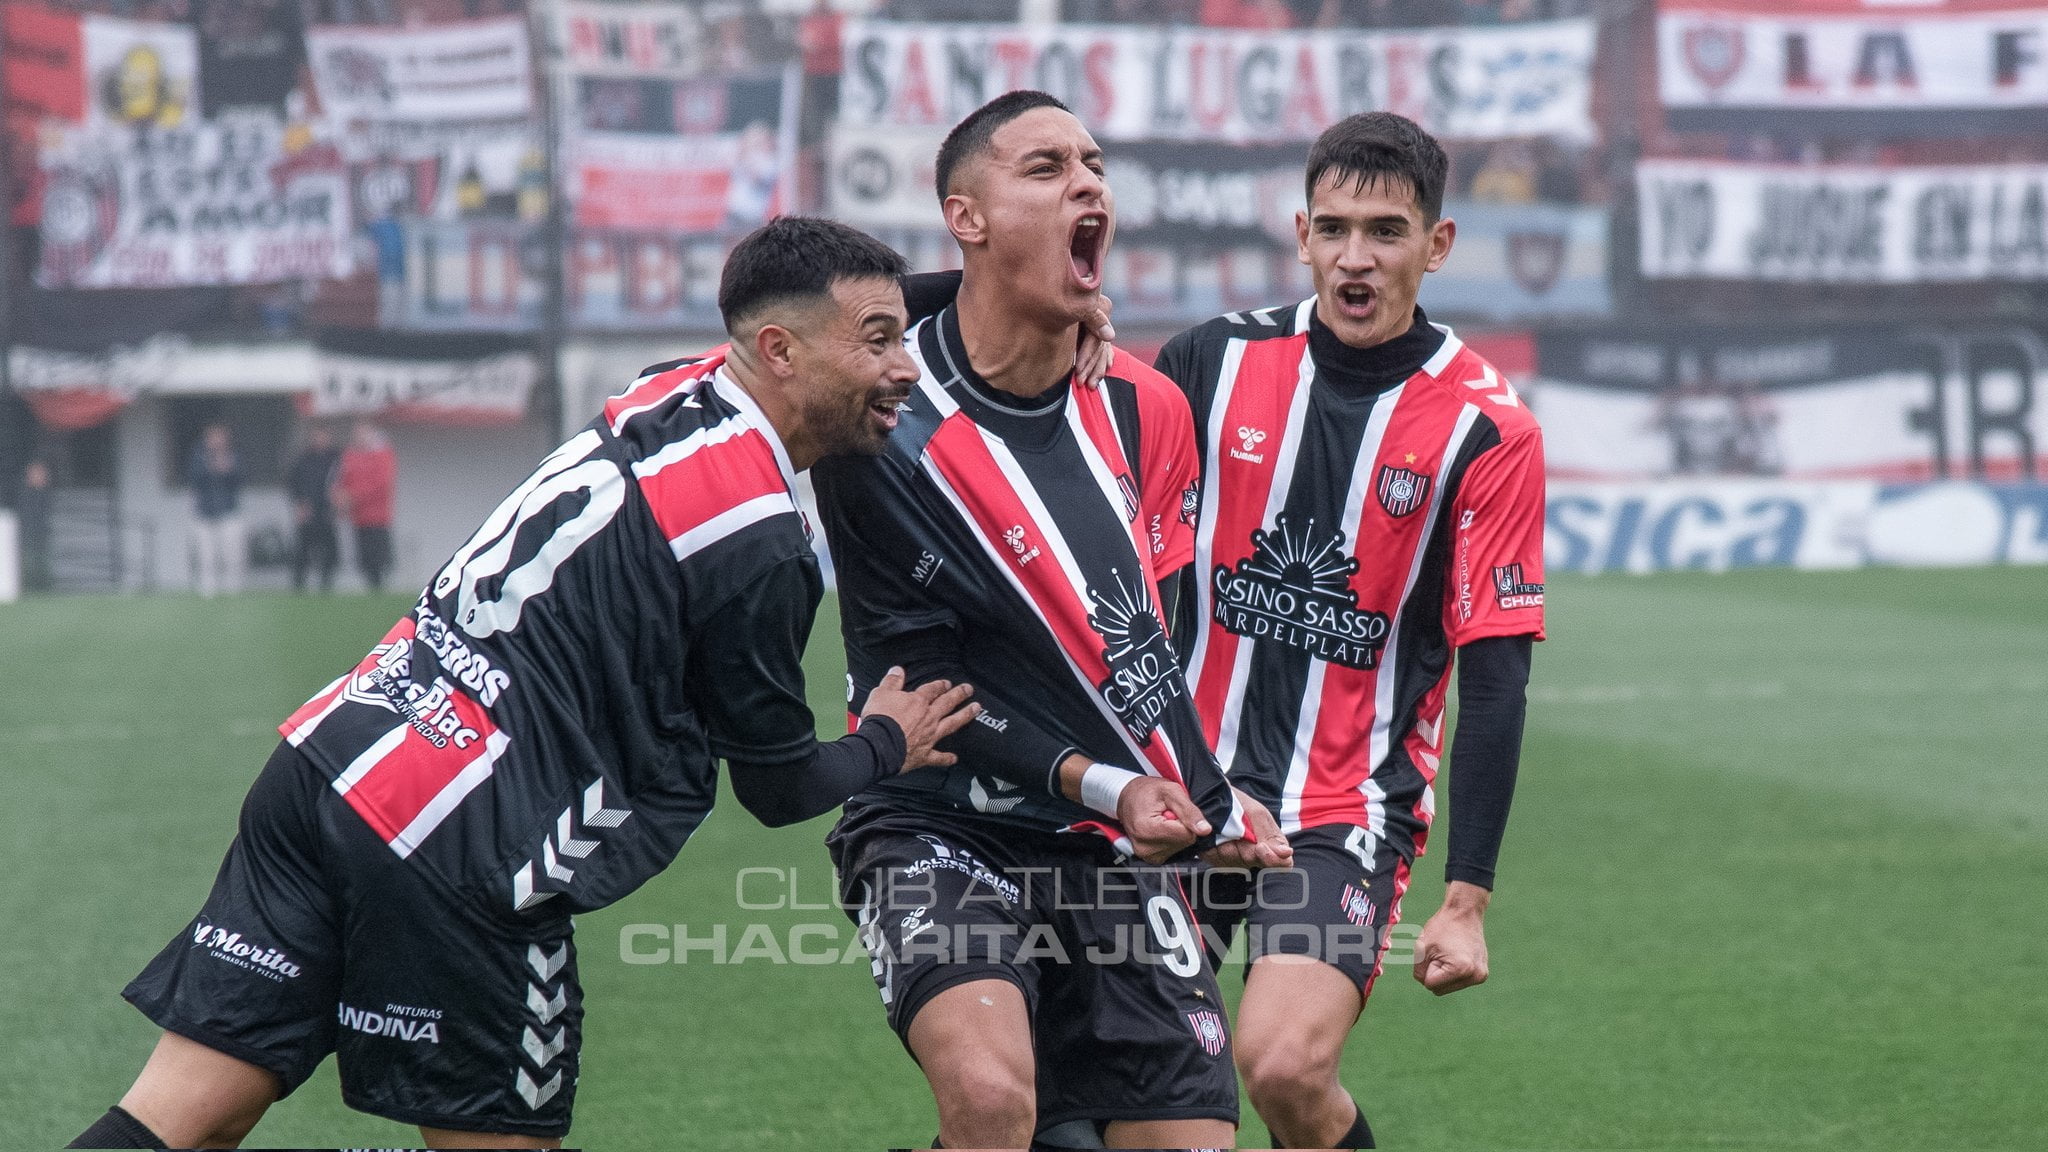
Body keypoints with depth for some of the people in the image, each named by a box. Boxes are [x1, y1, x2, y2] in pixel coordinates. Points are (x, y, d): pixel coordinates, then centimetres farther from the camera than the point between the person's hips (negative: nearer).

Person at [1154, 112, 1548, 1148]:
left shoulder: (1488, 430, -7)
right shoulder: (1210, 362, 1)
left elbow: (1493, 676, -7)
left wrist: (1466, 899, -10)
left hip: (1350, 810, -3)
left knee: (1283, 1066, -22)